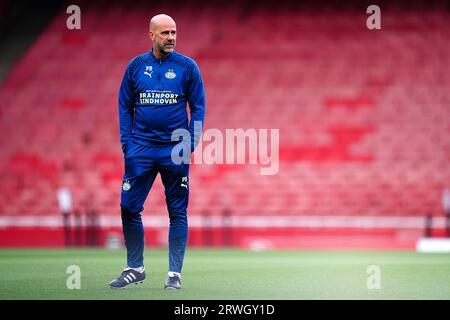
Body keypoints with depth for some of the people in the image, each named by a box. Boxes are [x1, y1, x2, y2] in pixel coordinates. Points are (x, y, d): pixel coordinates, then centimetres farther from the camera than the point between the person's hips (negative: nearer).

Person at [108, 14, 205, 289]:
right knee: (129, 208, -1)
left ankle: (175, 273, 7)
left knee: (178, 212, 1)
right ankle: (135, 268, 13)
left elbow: (198, 107, 3)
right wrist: (126, 142, 1)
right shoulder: (136, 66, 6)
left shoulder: (187, 67, 1)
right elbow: (125, 106, 10)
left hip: (175, 150, -1)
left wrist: (191, 143, -6)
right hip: (141, 149, 2)